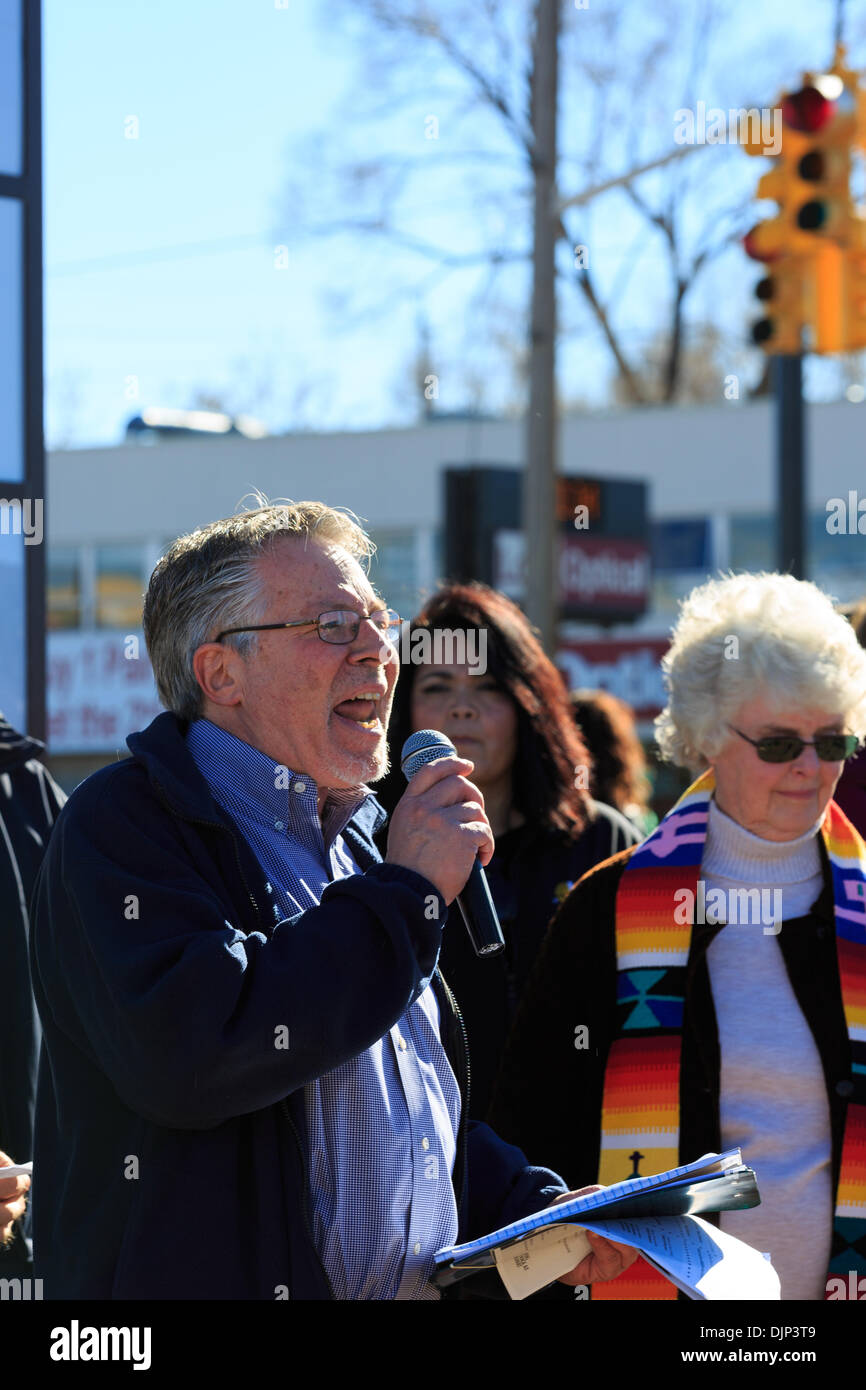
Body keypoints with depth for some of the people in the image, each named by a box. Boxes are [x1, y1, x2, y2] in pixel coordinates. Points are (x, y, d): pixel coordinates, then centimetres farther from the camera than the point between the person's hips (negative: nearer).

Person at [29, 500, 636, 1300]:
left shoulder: (352, 841, 15)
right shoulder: (124, 826, -12)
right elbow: (184, 1056, -30)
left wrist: (535, 1210, 5)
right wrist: (404, 893, -21)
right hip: (229, 1282, -8)